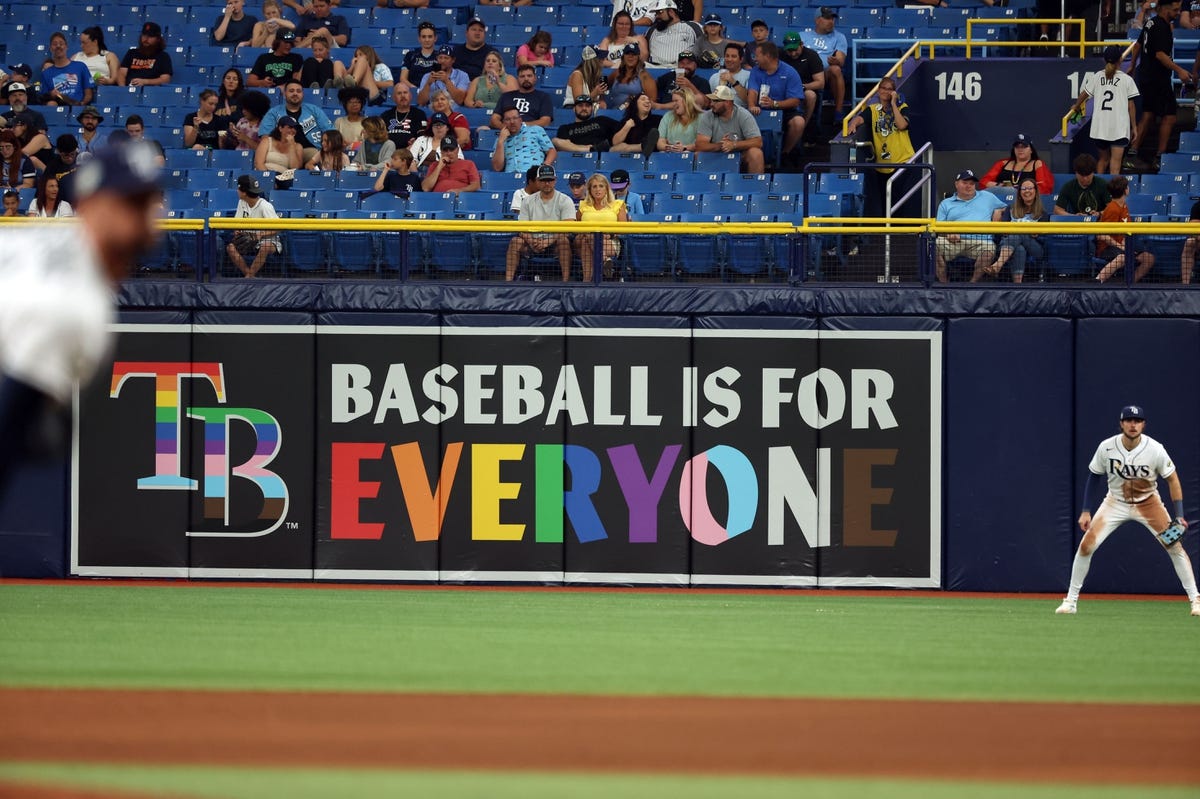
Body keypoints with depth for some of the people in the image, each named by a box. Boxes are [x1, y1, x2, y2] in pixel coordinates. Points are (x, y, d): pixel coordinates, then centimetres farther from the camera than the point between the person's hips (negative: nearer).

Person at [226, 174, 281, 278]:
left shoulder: (265, 206, -18)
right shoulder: (242, 203, 4)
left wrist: (258, 235, -33)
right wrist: (238, 233, -16)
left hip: (267, 239, -6)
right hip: (249, 240, 6)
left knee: (265, 247, -39)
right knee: (231, 247, -19)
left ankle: (249, 276, -27)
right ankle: (250, 276, -19)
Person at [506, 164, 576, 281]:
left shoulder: (565, 201, -1)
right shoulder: (528, 201, 9)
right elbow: (523, 227, 2)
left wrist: (549, 241, -27)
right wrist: (532, 242, -20)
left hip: (555, 242, -3)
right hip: (534, 240, 3)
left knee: (564, 240, -36)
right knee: (515, 241, -25)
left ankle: (566, 280, -39)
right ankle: (508, 279, -28)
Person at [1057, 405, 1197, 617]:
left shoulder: (1155, 450, -22)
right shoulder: (1106, 447, -18)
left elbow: (1172, 479, -11)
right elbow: (1094, 477, -2)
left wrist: (1179, 516, -18)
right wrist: (1086, 511, -5)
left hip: (1148, 502, -1)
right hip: (1116, 502, 1)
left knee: (1175, 546, -10)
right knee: (1086, 545, -11)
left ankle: (1195, 600, 0)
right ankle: (1070, 600, 2)